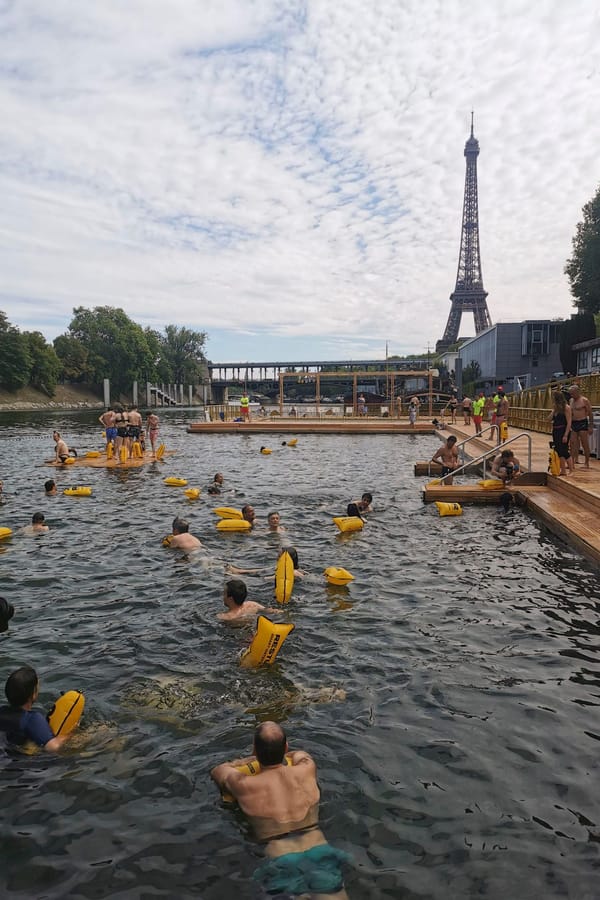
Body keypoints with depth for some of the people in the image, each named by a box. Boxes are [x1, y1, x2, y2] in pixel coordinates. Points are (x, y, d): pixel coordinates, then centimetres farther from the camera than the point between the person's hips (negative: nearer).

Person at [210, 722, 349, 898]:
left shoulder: (243, 785, 4)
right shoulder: (306, 769, 11)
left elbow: (217, 771, 28)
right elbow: (300, 754, 38)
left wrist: (250, 759, 35)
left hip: (282, 862, -3)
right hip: (320, 852, 3)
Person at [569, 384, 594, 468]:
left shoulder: (584, 400, -7)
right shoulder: (571, 401, 12)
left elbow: (590, 414, -6)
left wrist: (591, 426, -10)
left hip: (582, 423, -6)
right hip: (573, 424, 6)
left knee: (585, 445, 0)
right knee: (573, 444, 1)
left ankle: (586, 463, 7)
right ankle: (574, 461, 5)